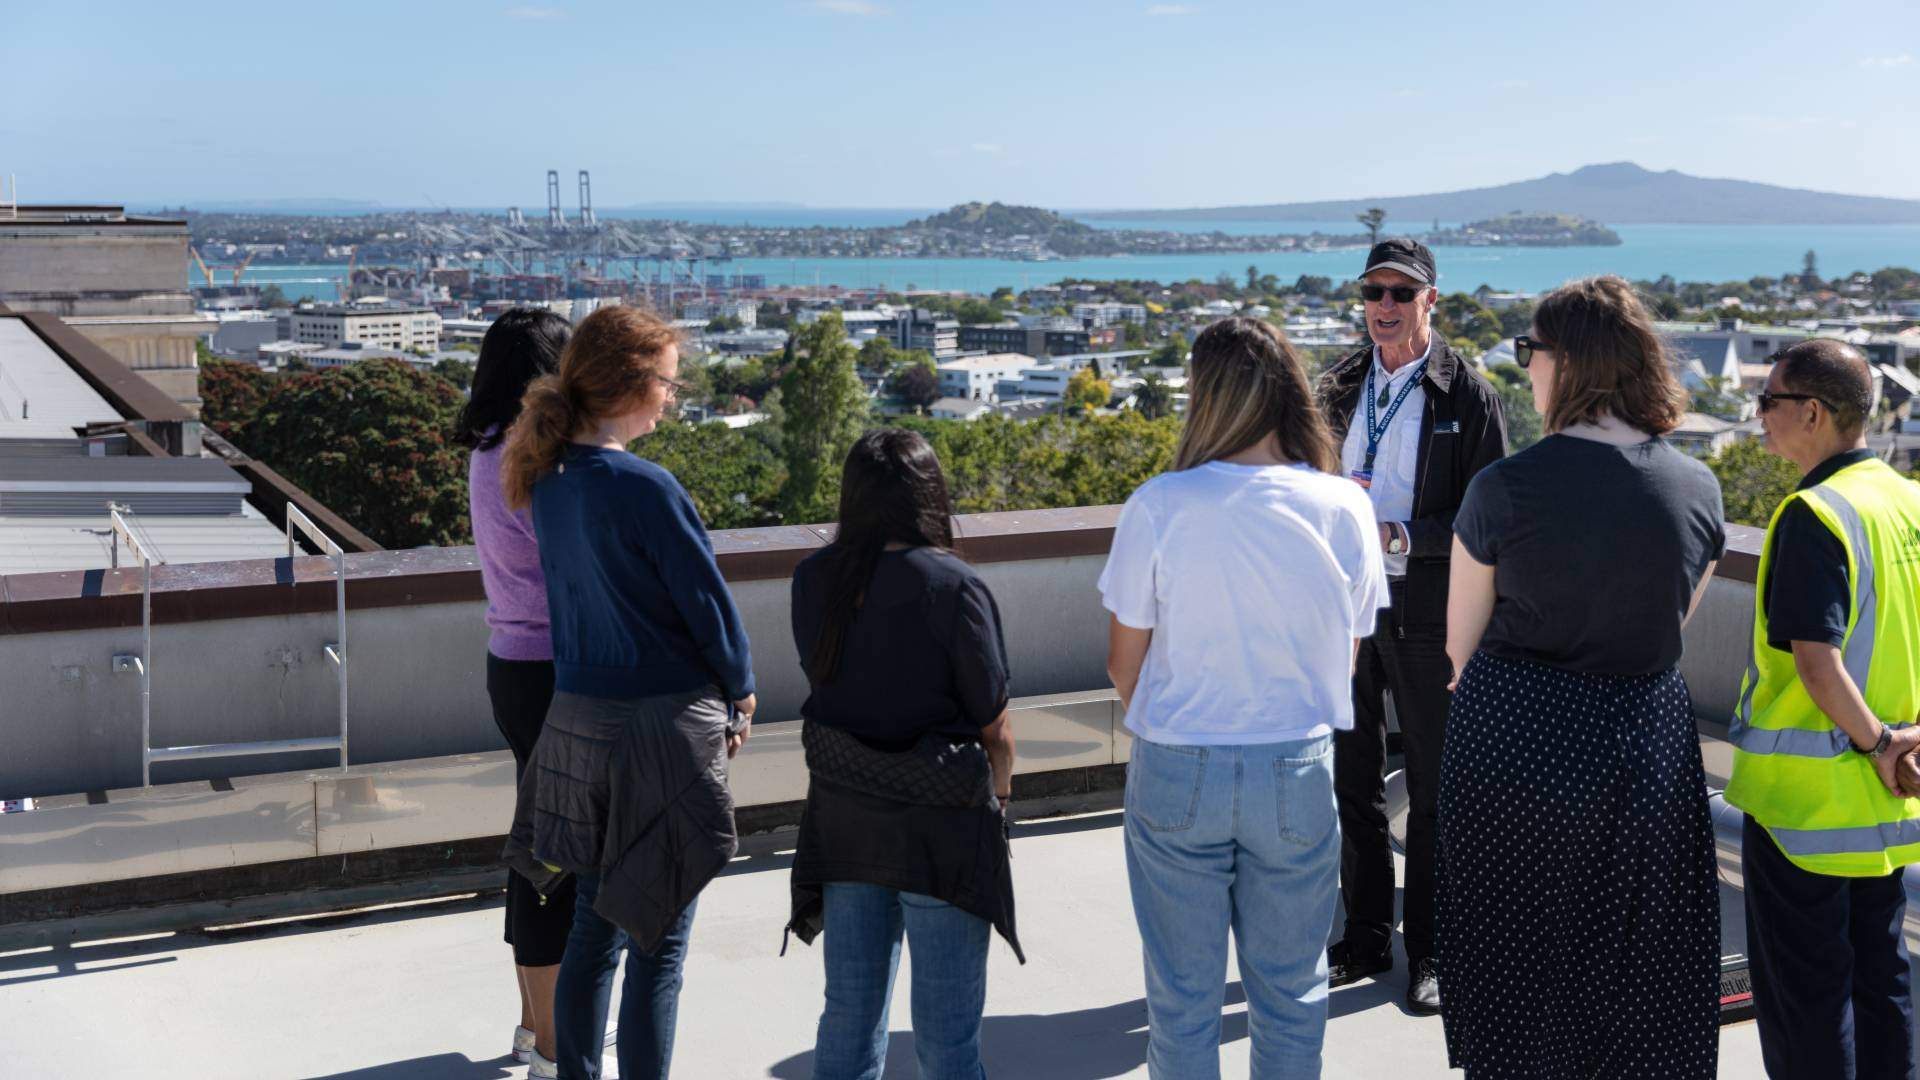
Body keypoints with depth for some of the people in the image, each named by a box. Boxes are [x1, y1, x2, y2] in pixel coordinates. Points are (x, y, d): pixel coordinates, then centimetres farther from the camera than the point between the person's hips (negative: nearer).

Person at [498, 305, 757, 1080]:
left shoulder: (549, 480, 3)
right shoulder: (645, 489, -20)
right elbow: (708, 604, -13)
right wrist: (740, 694, 4)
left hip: (577, 723, 7)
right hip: (661, 727, -7)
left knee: (594, 929, 18)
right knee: (658, 944, 4)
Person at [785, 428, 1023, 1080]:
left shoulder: (813, 580, -3)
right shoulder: (953, 589, -17)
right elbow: (994, 726, -9)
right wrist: (997, 790, 8)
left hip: (842, 818, 5)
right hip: (941, 826, -5)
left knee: (848, 1012, 17)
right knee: (945, 1027, 7)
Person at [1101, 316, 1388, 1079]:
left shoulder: (1159, 505, -14)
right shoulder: (1344, 508, -8)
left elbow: (1124, 662, -4)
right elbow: (1344, 656, 2)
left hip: (1177, 771, -1)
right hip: (1298, 772, 1)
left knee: (1182, 994, 14)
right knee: (1290, 990, 17)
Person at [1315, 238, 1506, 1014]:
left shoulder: (1468, 394, -6)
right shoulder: (1339, 388, 8)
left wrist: (1399, 536, -20)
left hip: (1428, 617, -4)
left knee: (1433, 793, 7)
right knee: (1352, 783, 12)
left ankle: (1429, 951, 19)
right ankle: (1366, 937, 26)